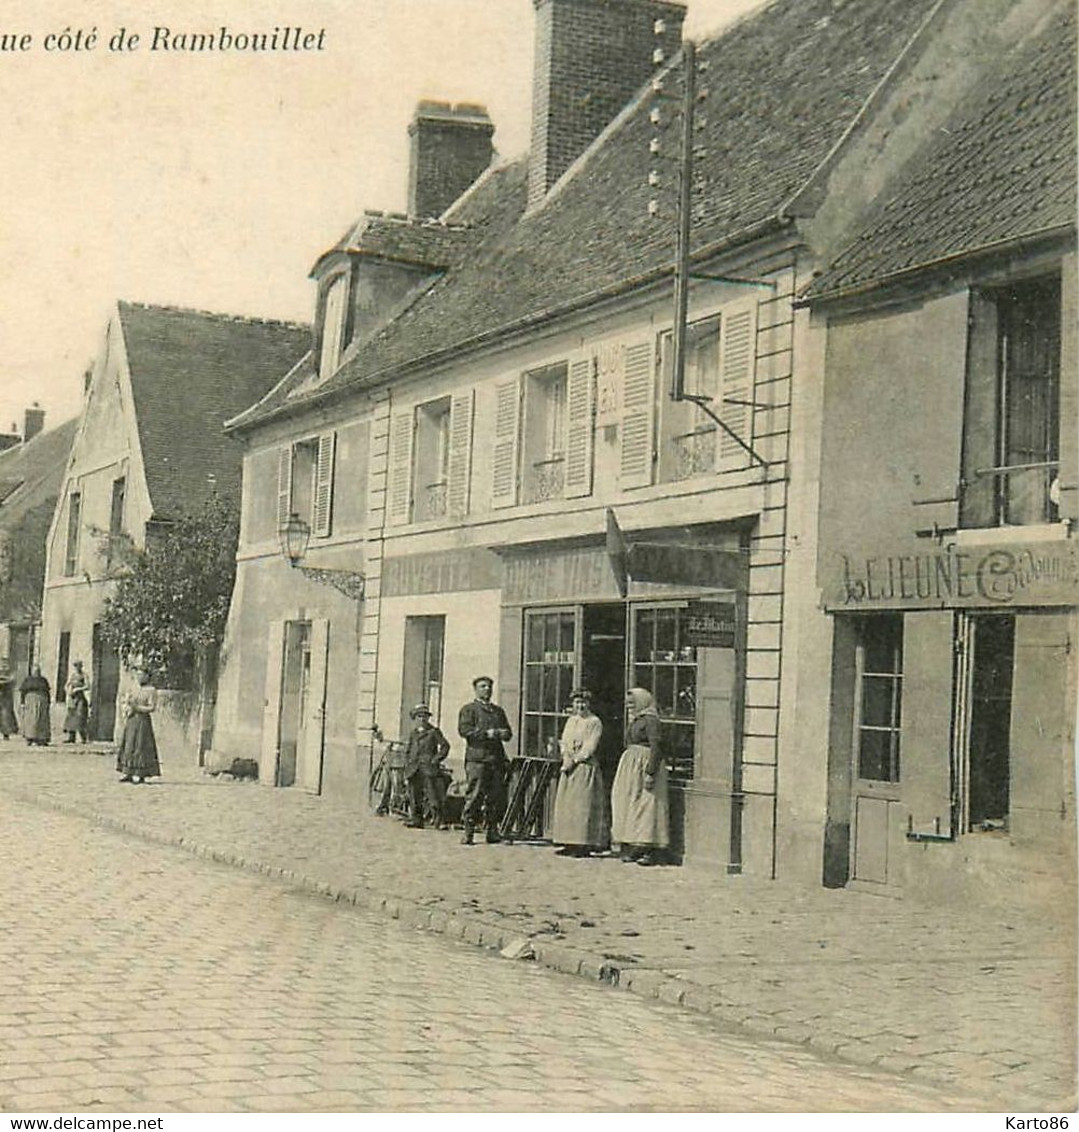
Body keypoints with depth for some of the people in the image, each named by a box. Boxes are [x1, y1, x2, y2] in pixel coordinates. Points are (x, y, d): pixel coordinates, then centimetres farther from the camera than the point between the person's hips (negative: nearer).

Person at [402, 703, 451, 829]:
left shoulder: (434, 731, 4)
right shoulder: (413, 733, 18)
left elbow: (445, 746, 1)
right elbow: (407, 751, 22)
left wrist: (436, 759, -8)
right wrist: (407, 766, 11)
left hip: (429, 768, -5)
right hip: (414, 770, 5)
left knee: (433, 795, -11)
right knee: (415, 796, 5)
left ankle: (438, 820, -12)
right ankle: (417, 819, 12)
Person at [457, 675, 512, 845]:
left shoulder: (498, 711, 24)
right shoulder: (469, 709, 6)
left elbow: (508, 732, 21)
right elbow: (464, 730, -7)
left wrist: (503, 733, -3)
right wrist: (487, 733, -14)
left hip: (497, 758, 5)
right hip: (476, 758, -5)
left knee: (497, 796, 2)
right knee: (474, 796, -8)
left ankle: (492, 831, 9)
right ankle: (468, 833, -5)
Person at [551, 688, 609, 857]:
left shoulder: (595, 722, -3)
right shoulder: (571, 721, 18)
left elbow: (590, 747, -10)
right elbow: (564, 743, 13)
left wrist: (575, 760, -14)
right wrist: (566, 757, -6)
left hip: (586, 767, -7)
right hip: (569, 767, 7)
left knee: (583, 804, -9)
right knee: (566, 804, 3)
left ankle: (585, 845, -9)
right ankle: (569, 844, 6)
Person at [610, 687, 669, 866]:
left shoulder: (650, 720, -12)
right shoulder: (634, 721, 17)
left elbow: (655, 747, -18)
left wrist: (650, 772, -24)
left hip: (645, 763, -10)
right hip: (630, 764, 10)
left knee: (647, 804, -9)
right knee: (629, 803, 9)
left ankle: (650, 851, -9)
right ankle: (631, 849, 12)